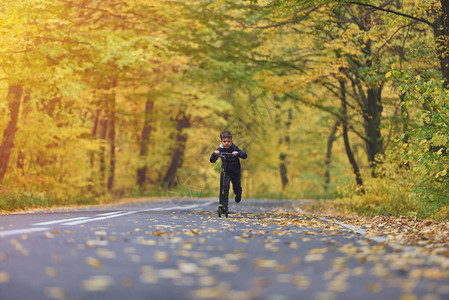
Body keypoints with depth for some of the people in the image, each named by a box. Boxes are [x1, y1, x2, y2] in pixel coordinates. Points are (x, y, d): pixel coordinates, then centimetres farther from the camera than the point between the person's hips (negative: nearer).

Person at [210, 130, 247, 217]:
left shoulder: (234, 148, -18)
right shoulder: (220, 150, -13)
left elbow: (245, 156, -27)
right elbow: (212, 160, -16)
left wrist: (237, 153, -47)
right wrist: (215, 154, -36)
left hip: (236, 172, 0)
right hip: (225, 172, 0)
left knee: (237, 189, 11)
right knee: (224, 186, -22)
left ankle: (238, 194, 48)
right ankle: (222, 204, -18)